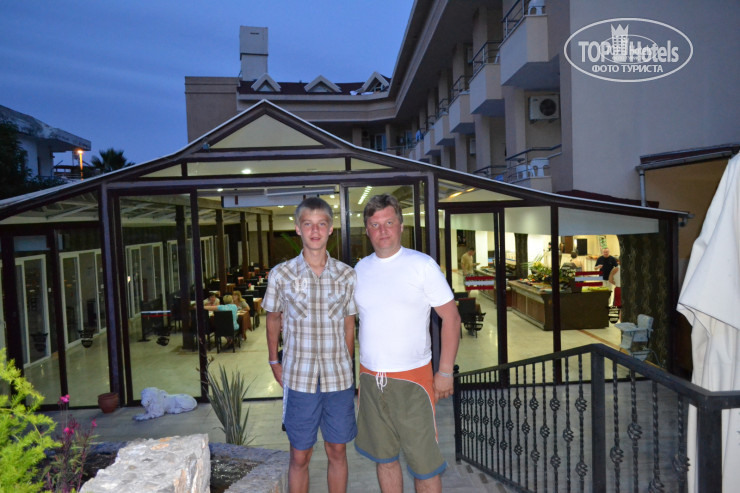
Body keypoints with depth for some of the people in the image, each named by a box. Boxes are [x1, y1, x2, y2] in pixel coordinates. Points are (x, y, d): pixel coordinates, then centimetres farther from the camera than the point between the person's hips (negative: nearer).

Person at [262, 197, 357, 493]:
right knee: (299, 456, 10)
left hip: (339, 379, 1)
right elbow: (273, 319, 9)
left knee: (337, 451, 15)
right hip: (299, 379, -1)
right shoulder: (281, 274, -5)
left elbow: (349, 324, 8)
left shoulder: (347, 275, -1)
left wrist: (347, 366, 10)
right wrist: (274, 363, 10)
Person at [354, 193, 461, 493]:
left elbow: (451, 317, -6)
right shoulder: (360, 269, 6)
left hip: (412, 379, -4)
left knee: (424, 462, 3)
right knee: (384, 458, 17)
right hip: (371, 379, 4)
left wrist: (446, 371, -10)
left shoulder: (422, 265, -7)